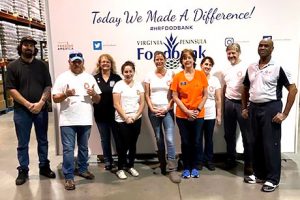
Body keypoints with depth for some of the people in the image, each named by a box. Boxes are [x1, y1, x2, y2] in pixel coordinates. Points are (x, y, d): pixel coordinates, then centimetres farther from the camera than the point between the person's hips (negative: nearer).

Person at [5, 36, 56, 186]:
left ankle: (44, 167, 27)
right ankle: (23, 171, 21)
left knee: (43, 140, 12)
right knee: (23, 143, 8)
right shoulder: (13, 66, -1)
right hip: (21, 111, -2)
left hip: (41, 109, 2)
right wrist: (28, 104, -15)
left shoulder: (42, 65, 5)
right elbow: (11, 89, -6)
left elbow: (48, 86, 1)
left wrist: (41, 103, -13)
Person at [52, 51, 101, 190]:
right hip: (68, 121, -3)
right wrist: (65, 94, -21)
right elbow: (55, 99, -2)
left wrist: (94, 94, -14)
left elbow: (97, 100, 8)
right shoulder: (62, 77, 0)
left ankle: (82, 169, 33)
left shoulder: (89, 77, 8)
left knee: (84, 147, 16)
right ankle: (69, 177, 10)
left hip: (85, 120, 3)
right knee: (68, 149, 0)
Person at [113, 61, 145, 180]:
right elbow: (116, 105, -8)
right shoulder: (118, 85, -3)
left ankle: (130, 166, 27)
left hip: (136, 119, 4)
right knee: (123, 145, 0)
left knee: (133, 144, 11)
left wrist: (135, 116, -8)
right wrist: (126, 117, -13)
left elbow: (142, 103, 5)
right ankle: (120, 169, 15)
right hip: (122, 120, -3)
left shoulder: (138, 85, 8)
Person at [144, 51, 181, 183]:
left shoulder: (171, 74, 2)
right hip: (153, 111, 2)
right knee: (159, 140, 10)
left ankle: (172, 170, -7)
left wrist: (167, 108, -10)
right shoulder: (149, 76, 6)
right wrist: (152, 109, -7)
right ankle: (162, 166, 25)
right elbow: (146, 95, 4)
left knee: (170, 139, -12)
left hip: (167, 111, -2)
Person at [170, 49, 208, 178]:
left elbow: (205, 95, 2)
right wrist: (187, 111, -10)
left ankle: (195, 167, 24)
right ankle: (186, 168, 22)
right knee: (185, 142, 7)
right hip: (182, 115, 0)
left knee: (197, 142, 6)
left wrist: (198, 110, -8)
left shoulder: (201, 74, 0)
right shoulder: (178, 77, -1)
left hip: (198, 115, 1)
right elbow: (175, 97, -3)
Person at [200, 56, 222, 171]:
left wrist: (219, 115, 2)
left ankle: (209, 160, 22)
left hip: (210, 114, 2)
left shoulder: (215, 80, 5)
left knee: (209, 139, 10)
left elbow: (218, 99, 6)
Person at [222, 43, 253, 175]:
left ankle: (248, 164, 10)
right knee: (229, 134, 13)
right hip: (228, 103, 6)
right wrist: (222, 104, 14)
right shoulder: (225, 70, 12)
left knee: (246, 135, 0)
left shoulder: (246, 67, -8)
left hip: (242, 103, -6)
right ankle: (231, 159, 27)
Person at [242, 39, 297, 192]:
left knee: (271, 144, 0)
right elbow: (246, 89, 19)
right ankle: (259, 174, 27)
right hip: (254, 108, 5)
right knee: (257, 143, 13)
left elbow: (293, 89, -8)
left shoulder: (278, 67, -7)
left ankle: (273, 179, 13)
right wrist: (244, 108, 12)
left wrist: (285, 113, -12)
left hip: (271, 108, -5)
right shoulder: (251, 68, 8)